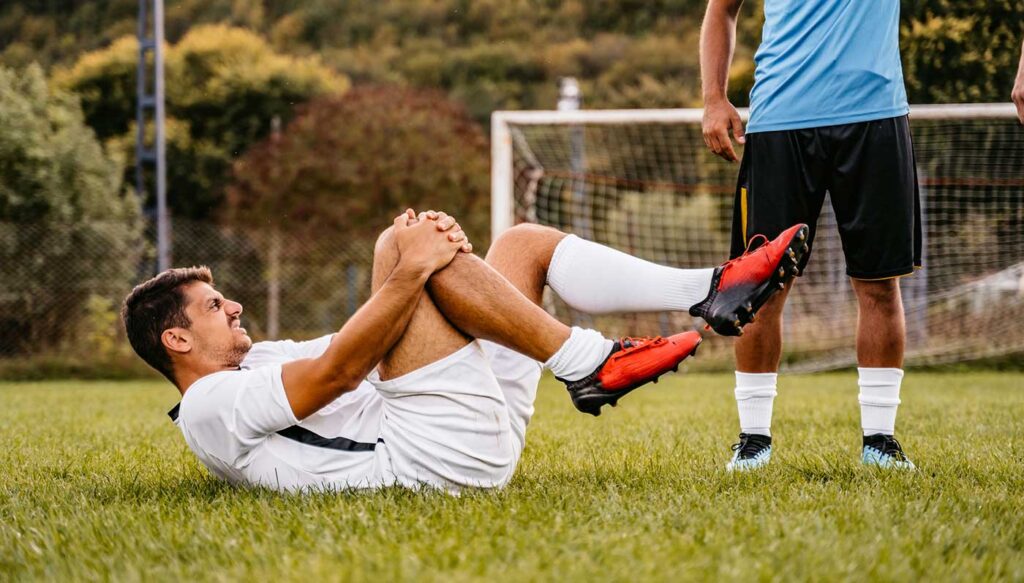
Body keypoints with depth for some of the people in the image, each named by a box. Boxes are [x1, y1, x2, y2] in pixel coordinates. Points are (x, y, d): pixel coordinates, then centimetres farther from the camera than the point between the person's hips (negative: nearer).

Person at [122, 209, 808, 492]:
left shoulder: (262, 360, 29)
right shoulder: (211, 405, -1)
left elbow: (376, 342, 18)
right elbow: (337, 369, -15)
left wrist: (432, 258, -1)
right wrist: (411, 270, -19)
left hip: (482, 434, 10)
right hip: (436, 453, -10)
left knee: (524, 244, 13)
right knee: (399, 247, -18)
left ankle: (712, 290, 0)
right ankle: (590, 365, -21)